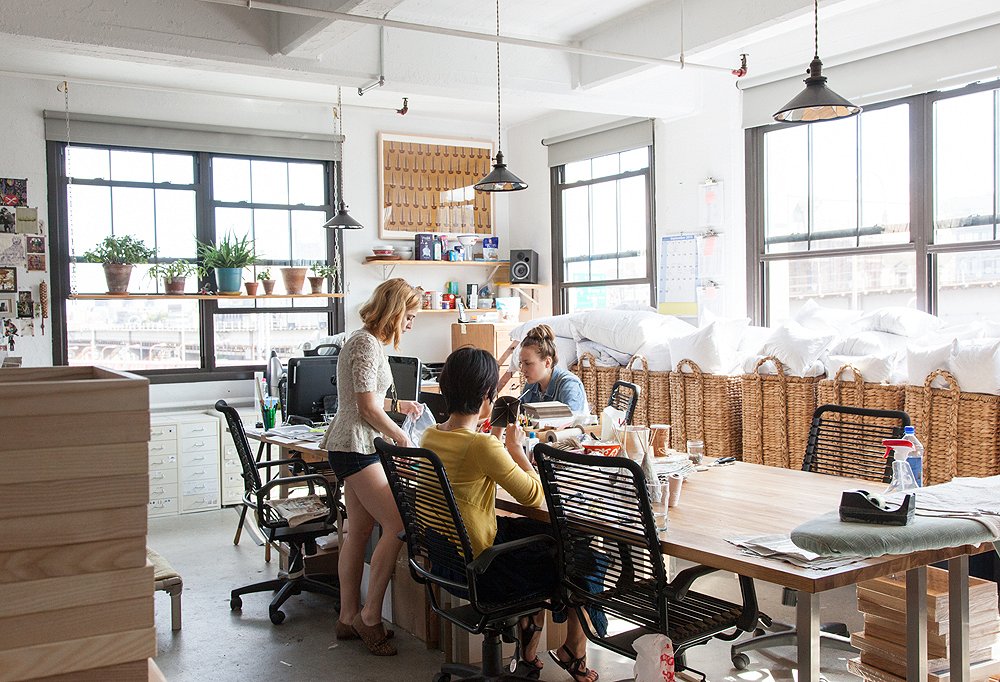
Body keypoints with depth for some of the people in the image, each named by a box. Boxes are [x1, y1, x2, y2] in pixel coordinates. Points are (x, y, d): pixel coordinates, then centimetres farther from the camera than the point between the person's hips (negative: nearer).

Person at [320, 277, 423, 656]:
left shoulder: (370, 341, 16)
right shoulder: (366, 344, -15)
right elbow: (367, 407, -17)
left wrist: (398, 405, 20)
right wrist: (400, 436, -6)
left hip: (354, 449, 11)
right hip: (356, 449, -11)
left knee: (360, 531, 12)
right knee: (398, 525, -12)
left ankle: (348, 617, 19)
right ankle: (370, 615, -3)